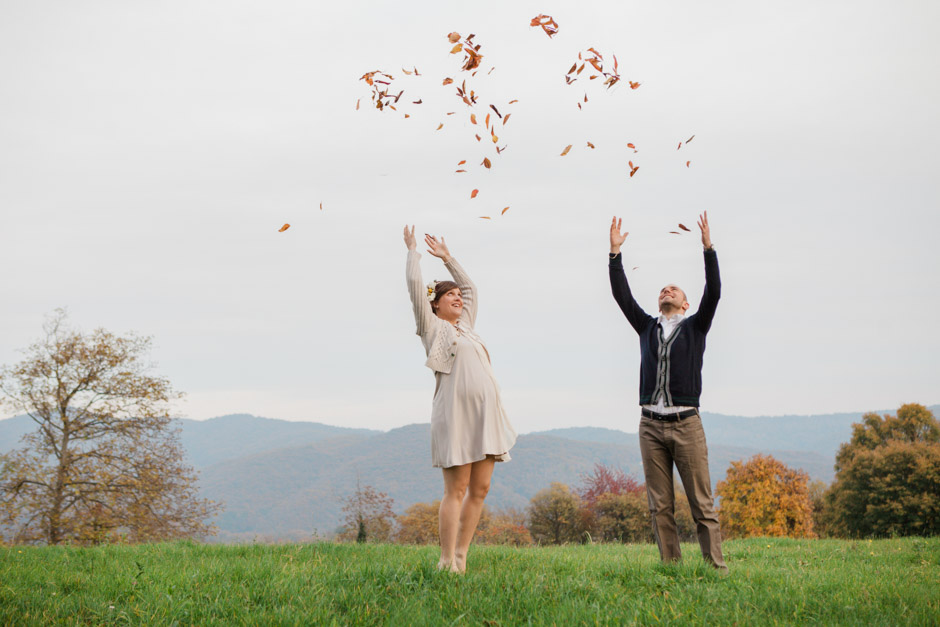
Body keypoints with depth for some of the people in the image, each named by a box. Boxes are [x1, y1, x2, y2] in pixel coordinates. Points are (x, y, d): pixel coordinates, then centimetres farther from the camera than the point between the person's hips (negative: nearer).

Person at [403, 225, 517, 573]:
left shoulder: (465, 326, 23)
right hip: (455, 414, -7)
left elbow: (470, 287, 36)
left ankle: (460, 558, 8)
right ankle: (446, 564, -6)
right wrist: (412, 250, 13)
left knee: (480, 489, 3)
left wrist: (447, 257, 38)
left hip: (485, 415, 7)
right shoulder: (432, 326, 5)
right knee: (456, 490, -8)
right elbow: (415, 284, 0)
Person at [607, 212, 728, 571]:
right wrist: (615, 253, 5)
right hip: (651, 425, 3)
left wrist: (708, 249, -9)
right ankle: (671, 567, 5)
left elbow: (713, 292, -3)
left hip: (686, 423, -3)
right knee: (660, 506, 1)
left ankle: (715, 566, -3)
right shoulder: (647, 328, 18)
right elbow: (622, 295, 11)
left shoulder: (695, 327, 11)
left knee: (701, 503, -4)